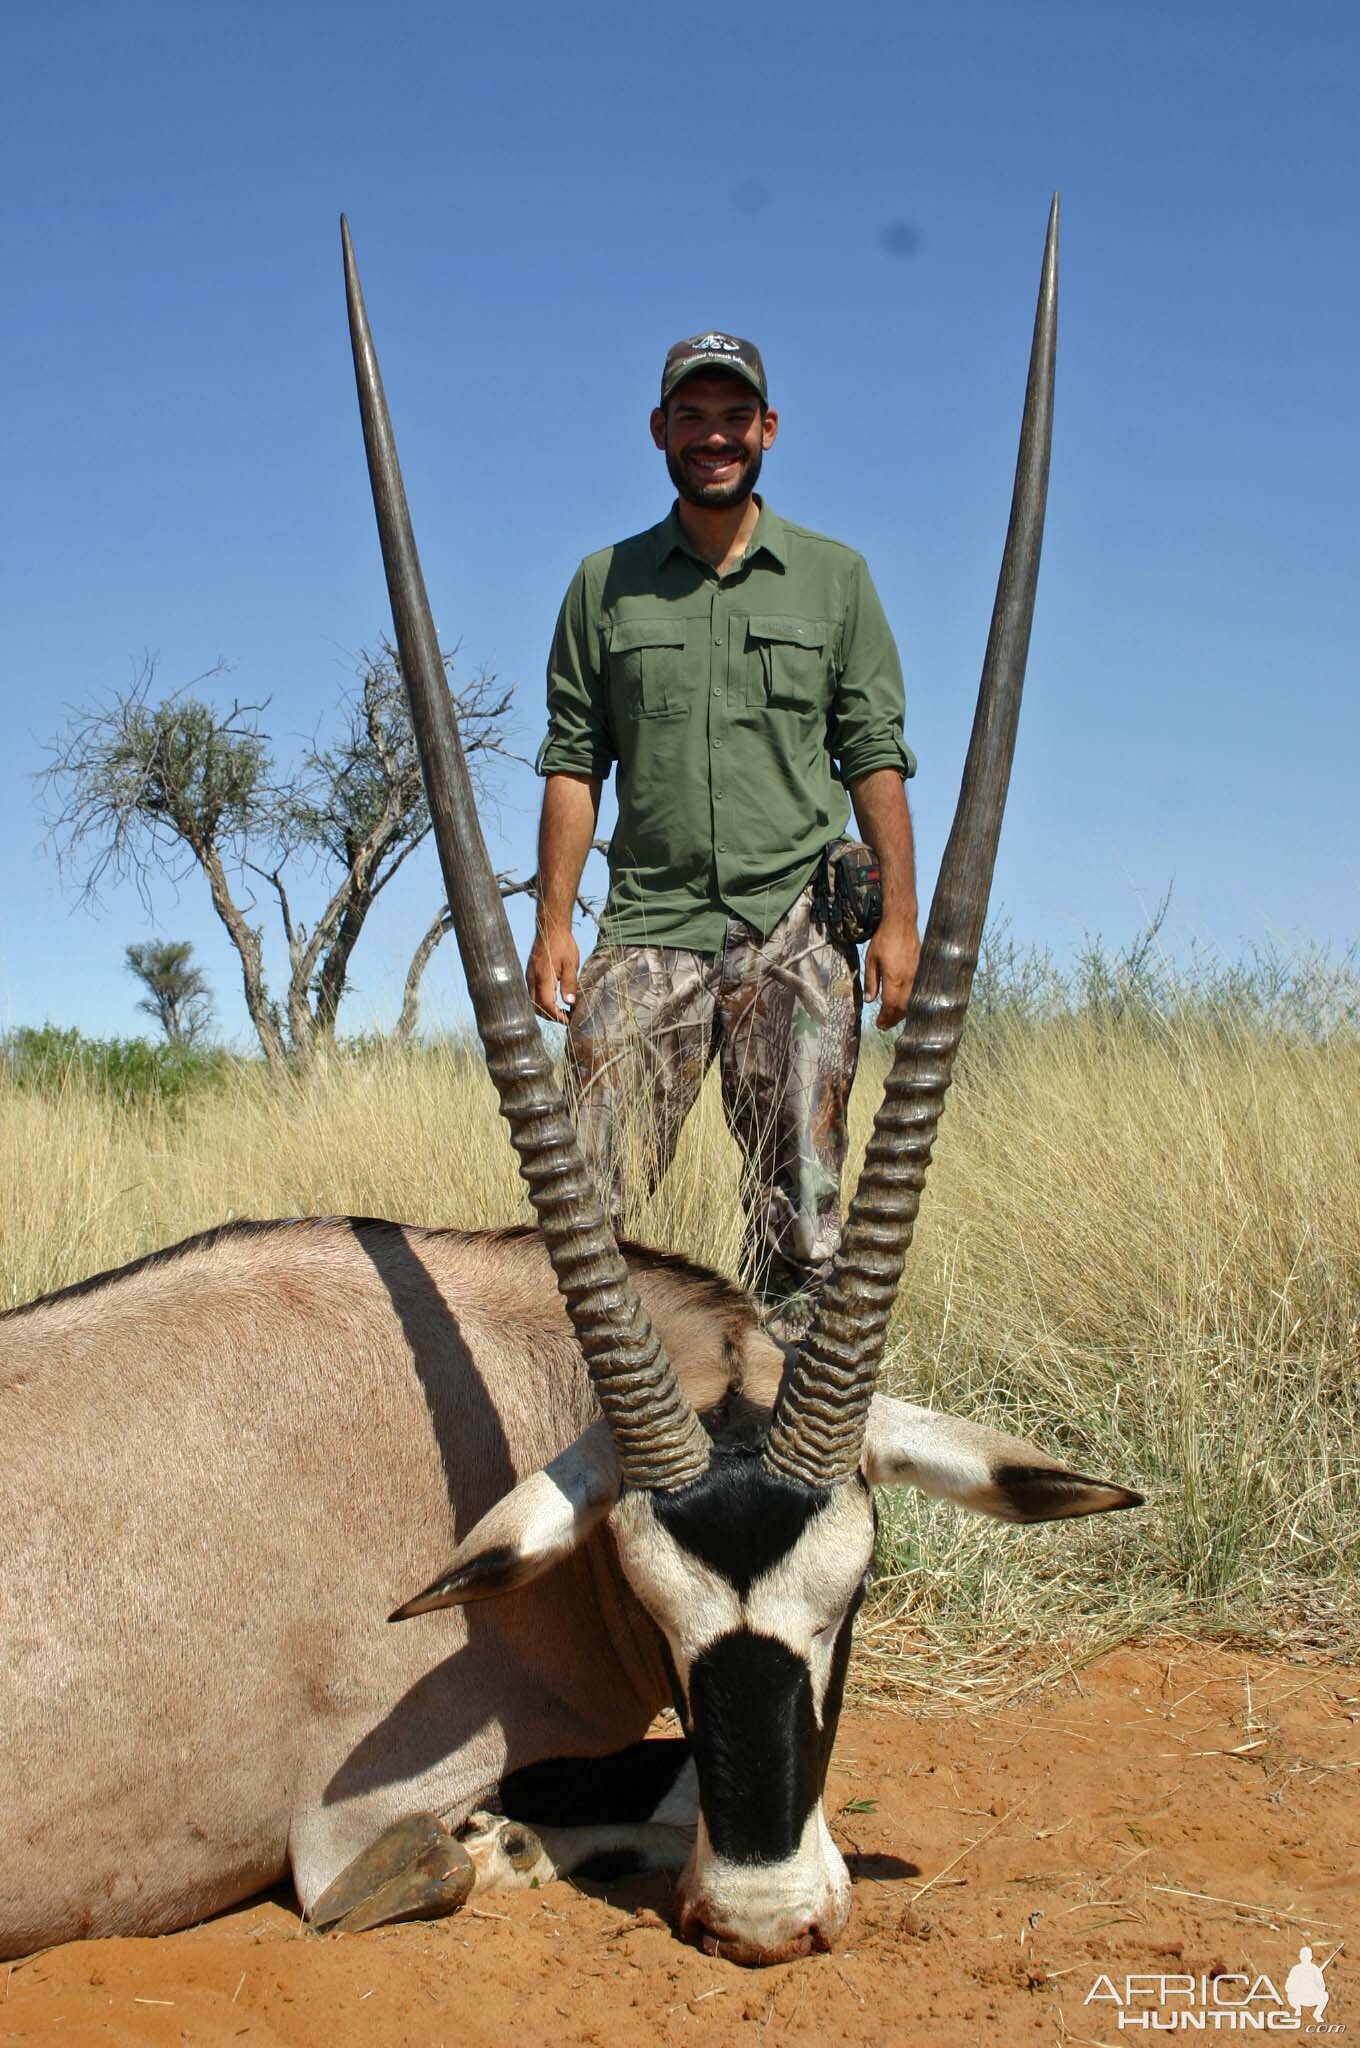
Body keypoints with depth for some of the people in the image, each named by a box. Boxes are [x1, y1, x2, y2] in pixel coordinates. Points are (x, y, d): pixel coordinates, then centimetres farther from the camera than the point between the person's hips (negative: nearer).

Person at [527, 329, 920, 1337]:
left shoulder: (836, 578, 12)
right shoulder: (605, 584, 13)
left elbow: (876, 758, 7)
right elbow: (574, 763, 10)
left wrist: (899, 917, -3)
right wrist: (554, 923, 1)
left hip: (796, 926, 0)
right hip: (650, 924, 1)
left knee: (801, 1199, 0)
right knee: (588, 1189, -7)